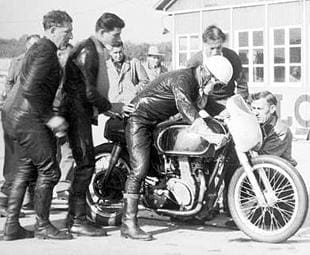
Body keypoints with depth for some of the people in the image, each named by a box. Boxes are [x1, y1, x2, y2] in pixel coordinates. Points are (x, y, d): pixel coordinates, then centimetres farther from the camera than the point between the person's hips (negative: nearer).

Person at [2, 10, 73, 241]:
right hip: (28, 118, -11)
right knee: (49, 171, -5)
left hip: (18, 116, 11)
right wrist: (49, 117, -20)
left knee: (26, 171, 13)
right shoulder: (46, 51, -15)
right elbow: (30, 89, -25)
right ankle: (42, 226, 4)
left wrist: (49, 115, 20)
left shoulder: (40, 49, 18)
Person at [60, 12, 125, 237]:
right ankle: (78, 220, -10)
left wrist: (108, 107, 10)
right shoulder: (87, 52, -16)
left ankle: (74, 216, 18)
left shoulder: (97, 51, 17)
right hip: (77, 111, -10)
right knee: (86, 163, -11)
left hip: (84, 111, 10)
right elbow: (89, 91, -21)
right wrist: (110, 107, -10)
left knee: (85, 163, 12)